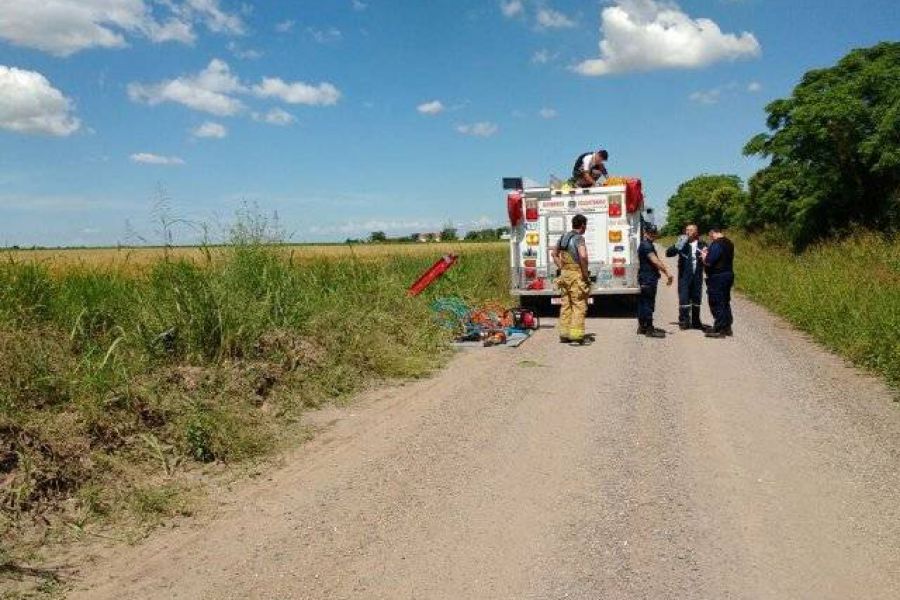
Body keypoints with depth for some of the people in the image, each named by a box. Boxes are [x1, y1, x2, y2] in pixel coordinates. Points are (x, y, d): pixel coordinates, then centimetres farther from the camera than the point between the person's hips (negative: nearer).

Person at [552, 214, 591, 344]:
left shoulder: (564, 237, 12)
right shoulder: (579, 238, -14)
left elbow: (554, 254, 25)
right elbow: (583, 256, -30)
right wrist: (586, 274, -19)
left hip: (565, 275, 8)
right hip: (577, 276, -8)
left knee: (566, 305, 14)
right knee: (579, 306, -3)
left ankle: (564, 334, 19)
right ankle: (576, 336, -4)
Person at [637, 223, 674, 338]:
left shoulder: (649, 245, 19)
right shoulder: (646, 245, -15)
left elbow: (657, 261, 21)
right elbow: (655, 261, -22)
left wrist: (666, 272, 14)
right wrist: (667, 273, -20)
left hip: (645, 279, 11)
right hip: (648, 279, -11)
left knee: (643, 303, 14)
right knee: (648, 304, -7)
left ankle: (642, 327, 20)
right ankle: (649, 329, -4)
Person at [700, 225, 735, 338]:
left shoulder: (716, 244, -19)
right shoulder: (729, 243, 11)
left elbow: (708, 262, -21)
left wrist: (704, 255, -2)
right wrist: (708, 254, 13)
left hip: (717, 277, -9)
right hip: (728, 274, 9)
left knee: (716, 303, -2)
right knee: (725, 302, 16)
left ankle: (719, 329, 1)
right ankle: (727, 327, 23)